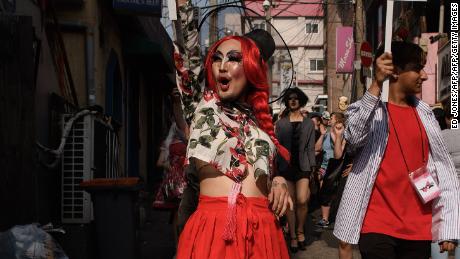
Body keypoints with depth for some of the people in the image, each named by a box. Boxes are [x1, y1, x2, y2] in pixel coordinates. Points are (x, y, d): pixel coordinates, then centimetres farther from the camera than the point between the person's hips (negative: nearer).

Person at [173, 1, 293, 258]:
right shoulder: (203, 104, 8)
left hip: (262, 226, 3)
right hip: (213, 223, -3)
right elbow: (189, 53, -3)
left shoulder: (260, 118, 16)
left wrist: (280, 181, 3)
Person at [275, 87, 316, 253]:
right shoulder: (280, 123, 8)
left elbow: (311, 147, 6)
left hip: (302, 165, -1)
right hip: (286, 166, 1)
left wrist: (312, 167, -2)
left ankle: (300, 230, 10)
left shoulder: (309, 123, 9)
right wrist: (276, 167, -2)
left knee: (302, 200, -13)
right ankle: (293, 236, 11)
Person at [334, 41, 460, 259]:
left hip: (419, 228, 5)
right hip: (377, 225, -5)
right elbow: (354, 138, -24)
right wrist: (377, 84, -28)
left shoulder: (424, 113, 11)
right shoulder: (367, 109, -2)